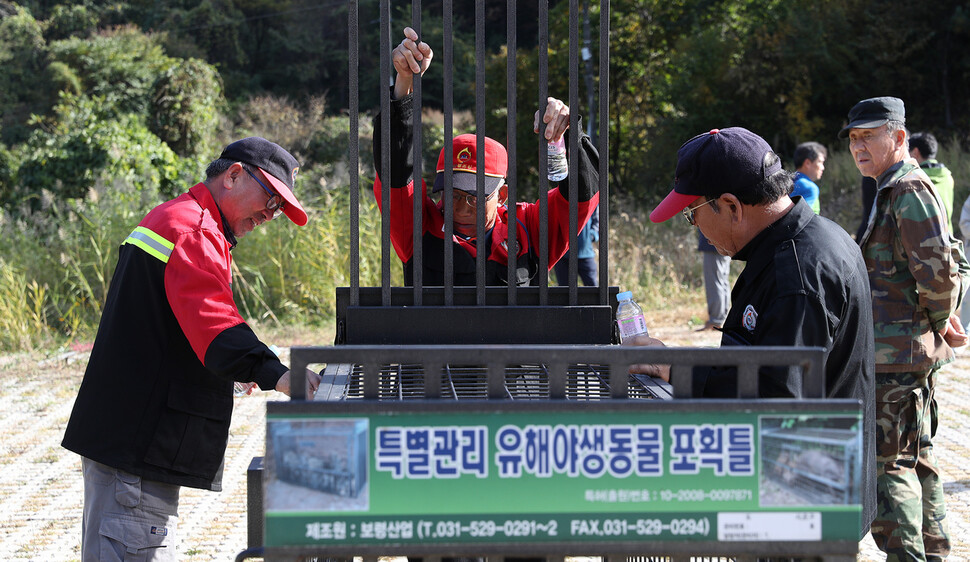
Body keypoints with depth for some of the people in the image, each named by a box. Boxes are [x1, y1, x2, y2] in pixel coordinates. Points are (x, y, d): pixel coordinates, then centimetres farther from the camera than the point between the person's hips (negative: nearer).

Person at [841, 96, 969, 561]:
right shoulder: (893, 190, 18)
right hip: (916, 349, 11)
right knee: (915, 457, 17)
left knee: (884, 461, -10)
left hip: (896, 349, -11)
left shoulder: (908, 190, -15)